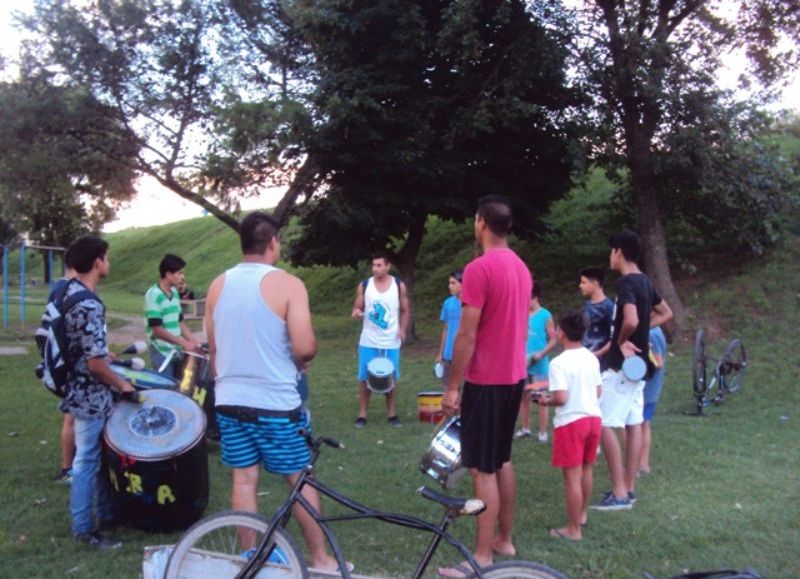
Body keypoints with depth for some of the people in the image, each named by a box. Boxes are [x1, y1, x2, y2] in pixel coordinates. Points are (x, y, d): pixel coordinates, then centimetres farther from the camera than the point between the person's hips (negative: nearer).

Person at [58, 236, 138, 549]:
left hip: (81, 389, 10)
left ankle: (106, 513, 32)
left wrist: (103, 354, 23)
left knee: (100, 454, 20)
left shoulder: (67, 290, 4)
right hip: (90, 394, -10)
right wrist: (121, 385, -11)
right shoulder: (88, 305, -26)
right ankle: (84, 529, 15)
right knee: (88, 460, 2)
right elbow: (95, 364, -25)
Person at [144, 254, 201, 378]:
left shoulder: (174, 293, 9)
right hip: (162, 353, -7)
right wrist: (183, 343, -19)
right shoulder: (153, 295, -15)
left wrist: (194, 342, 6)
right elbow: (157, 330, -18)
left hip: (176, 351, 8)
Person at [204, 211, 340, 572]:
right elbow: (305, 347, -20)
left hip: (229, 401, 5)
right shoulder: (287, 284, -13)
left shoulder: (218, 286, 4)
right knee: (299, 480, 7)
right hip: (276, 403, -4)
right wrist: (301, 361, 2)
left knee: (243, 480, 12)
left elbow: (212, 349, 11)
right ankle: (320, 559, 17)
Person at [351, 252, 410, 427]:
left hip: (391, 342, 0)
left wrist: (403, 329, -7)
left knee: (391, 379, 6)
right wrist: (356, 313, -19)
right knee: (365, 378, 2)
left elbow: (405, 311, 7)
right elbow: (357, 308, 5)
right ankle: (362, 415, 11)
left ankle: (392, 414, 17)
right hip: (368, 342, 0)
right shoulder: (364, 286, -1)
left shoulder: (399, 286, -1)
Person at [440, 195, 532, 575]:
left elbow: (467, 335, -19)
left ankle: (483, 557, 3)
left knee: (483, 470, -3)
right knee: (502, 461, 18)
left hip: (486, 381, -9)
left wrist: (452, 386, -13)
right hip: (513, 377, 9)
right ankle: (504, 540, 28)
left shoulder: (479, 268, -18)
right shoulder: (521, 268, 9)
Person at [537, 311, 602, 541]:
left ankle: (573, 529, 7)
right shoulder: (592, 358, 6)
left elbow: (561, 398, -21)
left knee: (572, 476, 0)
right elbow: (597, 391, 12)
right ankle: (582, 514, 39)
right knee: (586, 470, 22)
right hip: (593, 417, 7)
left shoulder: (559, 363, -17)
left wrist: (546, 401, -3)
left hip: (571, 422, -7)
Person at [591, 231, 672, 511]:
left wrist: (621, 340, -15)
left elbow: (631, 320, -33)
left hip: (622, 365, -10)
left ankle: (619, 493, -4)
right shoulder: (645, 282, 11)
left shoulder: (626, 283, -18)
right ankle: (629, 488, 18)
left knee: (603, 424, -7)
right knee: (633, 425, 11)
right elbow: (666, 313, 24)